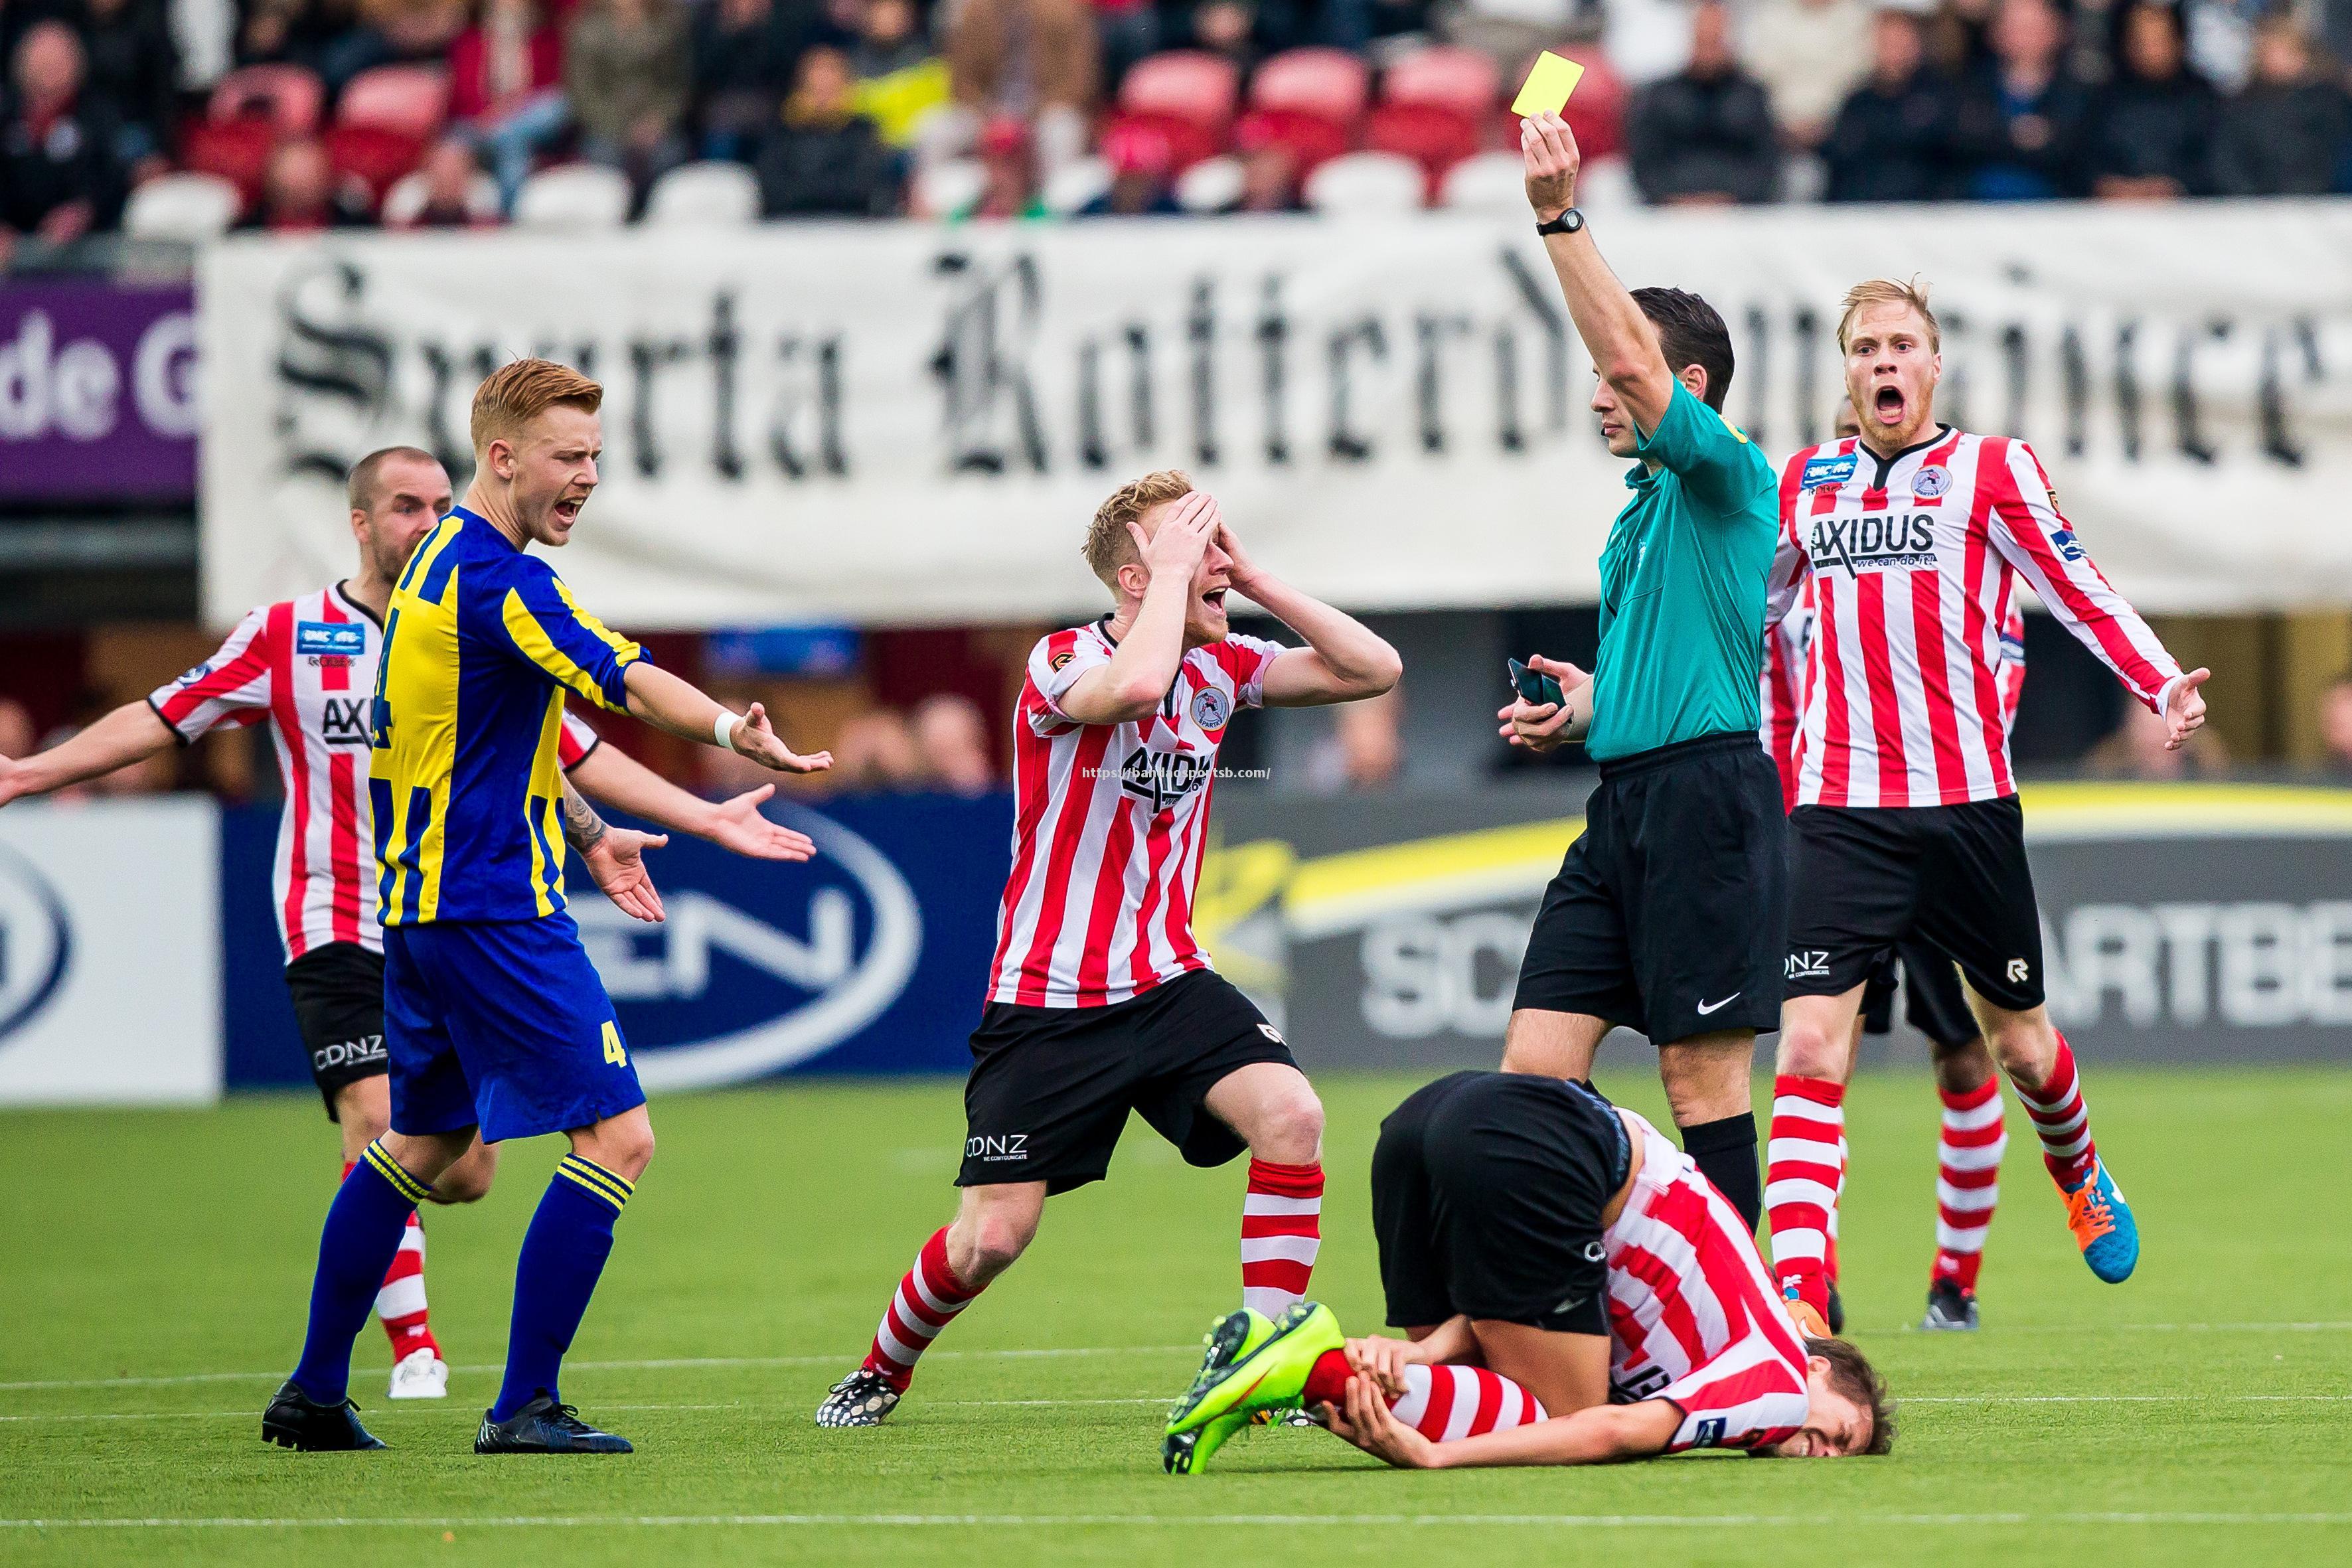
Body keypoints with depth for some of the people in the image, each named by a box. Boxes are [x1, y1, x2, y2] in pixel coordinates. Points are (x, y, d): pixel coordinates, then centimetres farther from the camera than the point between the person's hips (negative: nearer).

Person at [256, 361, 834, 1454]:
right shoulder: (497, 577, -17)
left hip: (419, 902, 11)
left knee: (424, 1139, 23)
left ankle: (314, 1394, 27)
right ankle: (525, 1407, -10)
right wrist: (736, 732, -39)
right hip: (493, 909, -11)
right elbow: (628, 684, -28)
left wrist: (585, 832, 25)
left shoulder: (438, 564, 16)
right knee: (617, 1136, -8)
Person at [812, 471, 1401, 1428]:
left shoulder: (1220, 668, 5)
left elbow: (1372, 670, 1)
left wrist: (1253, 581, -6)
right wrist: (1176, 572, -24)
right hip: (1046, 1004, -5)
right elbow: (1135, 686, -38)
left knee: (1290, 1113, -23)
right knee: (991, 1237, -5)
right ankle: (882, 1371, 25)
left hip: (1169, 983, 5)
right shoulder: (1066, 660, -14)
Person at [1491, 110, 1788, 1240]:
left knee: (1703, 1079, -5)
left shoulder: (1727, 479, -5)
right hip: (1624, 799, 9)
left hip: (1707, 796, -9)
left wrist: (1559, 218, -23)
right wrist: (1590, 708, 14)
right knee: (1535, 1063, 0)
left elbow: (1630, 354, -21)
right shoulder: (1639, 513, 22)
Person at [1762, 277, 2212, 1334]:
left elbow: (2081, 594, 0)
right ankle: (1796, 1303, -18)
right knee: (1809, 1047, -13)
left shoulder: (1993, 470, 2)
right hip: (1837, 807, 1)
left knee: (2017, 1039, 12)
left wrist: (2161, 686, -16)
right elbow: (1745, 608, 26)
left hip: (1967, 802, -1)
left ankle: (2082, 1179, 45)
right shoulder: (1807, 482, 12)